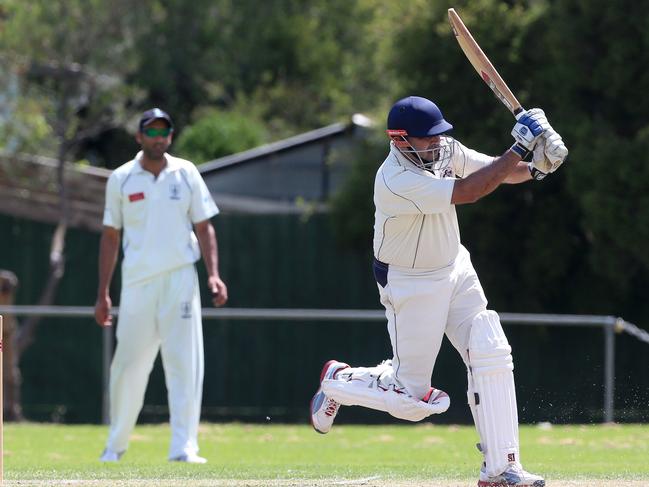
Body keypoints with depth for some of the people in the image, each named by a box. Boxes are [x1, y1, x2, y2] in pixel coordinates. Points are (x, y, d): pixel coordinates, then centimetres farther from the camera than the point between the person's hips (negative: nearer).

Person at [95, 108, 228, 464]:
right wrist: (102, 293, 5)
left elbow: (203, 227, 6)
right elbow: (110, 236, 8)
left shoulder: (186, 174, 6)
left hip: (179, 278, 0)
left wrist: (213, 274, -7)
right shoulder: (121, 179, 5)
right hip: (137, 283, 0)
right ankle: (116, 445, 17)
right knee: (129, 364, 3)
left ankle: (183, 446, -9)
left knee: (184, 361, -8)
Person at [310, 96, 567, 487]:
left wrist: (535, 168, -20)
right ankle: (338, 381, 28)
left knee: (492, 355, -9)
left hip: (455, 270, 7)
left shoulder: (445, 150, -6)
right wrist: (520, 149, -34)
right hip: (410, 288, -7)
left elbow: (499, 171, 3)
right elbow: (468, 192, -35)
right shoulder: (396, 181, -30)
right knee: (412, 399, -1)